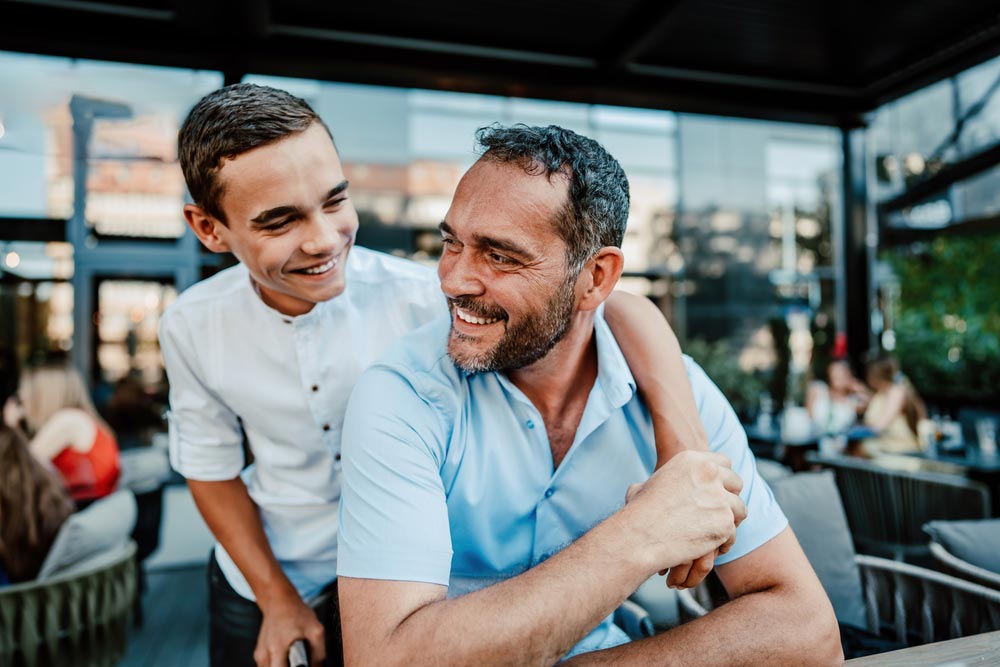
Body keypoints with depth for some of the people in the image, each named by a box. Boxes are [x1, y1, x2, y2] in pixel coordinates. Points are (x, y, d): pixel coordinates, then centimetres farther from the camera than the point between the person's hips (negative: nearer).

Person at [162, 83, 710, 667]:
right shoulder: (193, 329, -17)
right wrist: (277, 600, -3)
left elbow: (622, 308, -31)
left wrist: (682, 439, -45)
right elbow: (212, 468, -3)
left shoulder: (422, 296, -28)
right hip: (259, 570, 2)